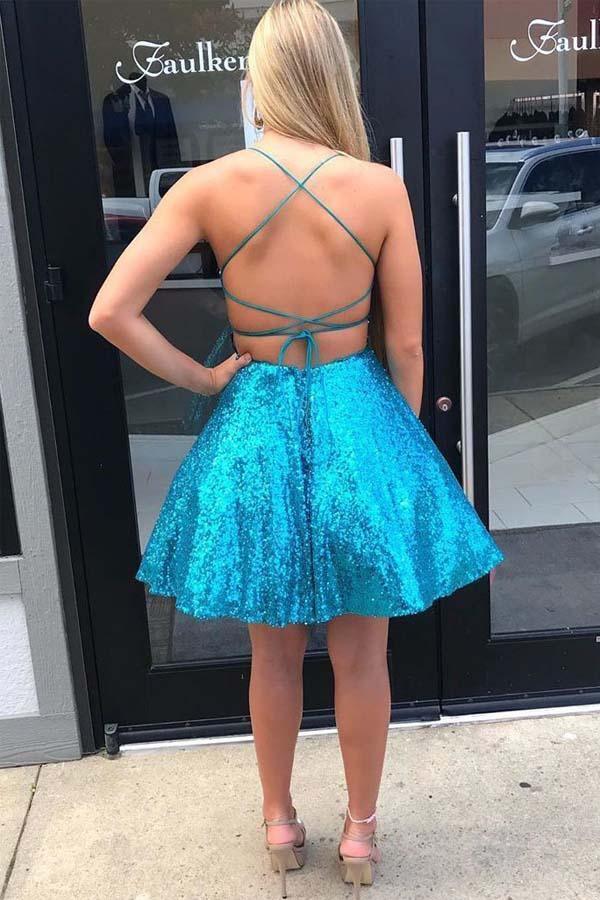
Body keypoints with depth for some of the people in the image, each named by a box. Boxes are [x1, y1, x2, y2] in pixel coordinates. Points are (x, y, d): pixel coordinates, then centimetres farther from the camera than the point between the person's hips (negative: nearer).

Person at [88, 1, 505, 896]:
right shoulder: (380, 187, -10)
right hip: (357, 424, -1)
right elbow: (406, 346, -5)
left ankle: (280, 824, 37)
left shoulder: (210, 185, -9)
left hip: (255, 428, 1)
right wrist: (404, 444, 9)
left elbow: (109, 311, -13)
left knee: (275, 651, 19)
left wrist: (200, 378, -1)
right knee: (361, 655, 15)